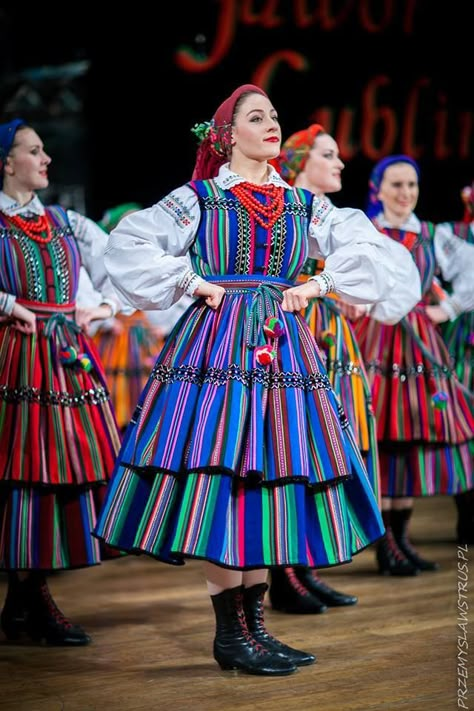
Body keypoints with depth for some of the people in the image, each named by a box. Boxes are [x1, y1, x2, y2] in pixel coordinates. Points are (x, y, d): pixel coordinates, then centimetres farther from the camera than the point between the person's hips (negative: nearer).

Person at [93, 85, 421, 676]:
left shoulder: (303, 205, 13)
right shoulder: (197, 199, 3)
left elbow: (374, 249, 10)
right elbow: (126, 245, -5)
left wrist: (317, 285, 0)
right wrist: (194, 283, -7)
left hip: (283, 351, 4)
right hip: (215, 349, -4)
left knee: (269, 478, 4)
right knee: (216, 482, -7)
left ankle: (253, 624, 12)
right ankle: (230, 633, 1)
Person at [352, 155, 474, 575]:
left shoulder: (432, 237, 11)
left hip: (420, 346, 4)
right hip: (375, 343, -4)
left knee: (415, 437, 4)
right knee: (380, 438, -6)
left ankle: (401, 537, 14)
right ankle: (385, 545, 1)